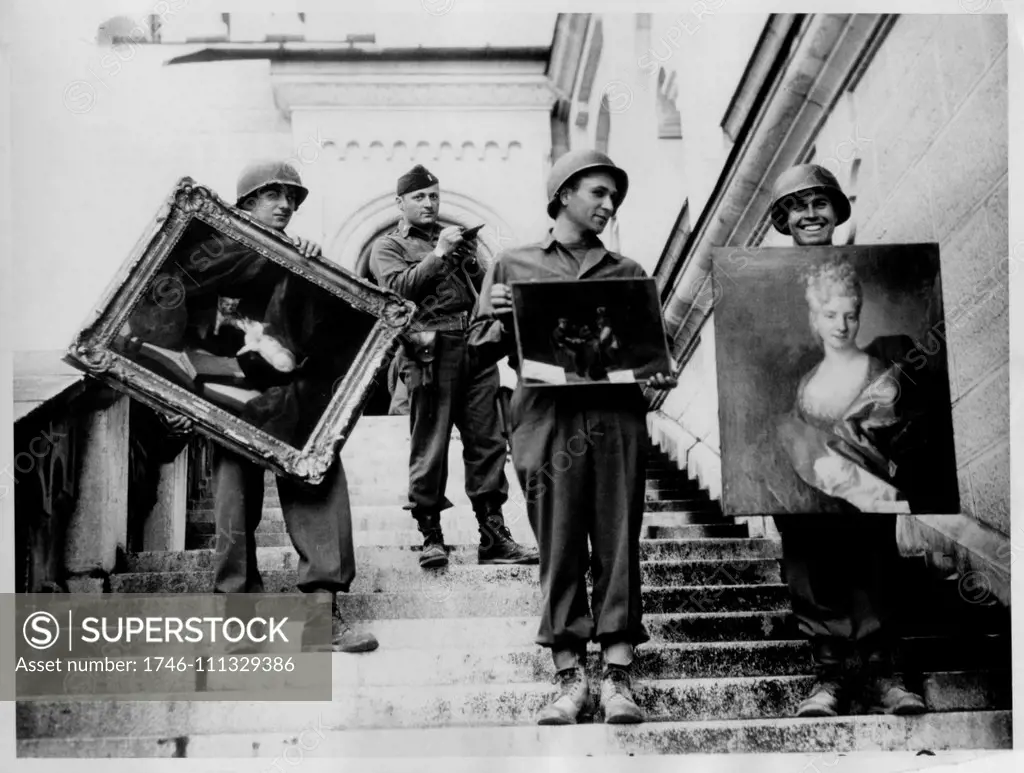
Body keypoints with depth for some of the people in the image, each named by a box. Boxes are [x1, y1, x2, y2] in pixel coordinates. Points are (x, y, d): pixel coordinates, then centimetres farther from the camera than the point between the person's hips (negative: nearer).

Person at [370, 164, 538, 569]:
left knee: (487, 441, 2)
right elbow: (400, 286, -9)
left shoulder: (458, 238, 26)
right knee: (429, 447, -4)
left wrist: (468, 260, 2)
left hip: (476, 347, 5)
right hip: (430, 350, -5)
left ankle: (493, 537, 5)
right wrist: (438, 254, -12)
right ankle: (430, 536, 3)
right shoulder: (388, 246, 10)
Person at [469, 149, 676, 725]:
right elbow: (482, 349, 13)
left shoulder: (628, 273, 19)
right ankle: (570, 679, 4)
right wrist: (500, 321, -8)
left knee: (619, 548, -1)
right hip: (549, 420, -1)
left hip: (618, 419, 2)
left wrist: (661, 374, -5)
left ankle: (619, 678, 2)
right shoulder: (515, 266, 15)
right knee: (559, 552, -1)